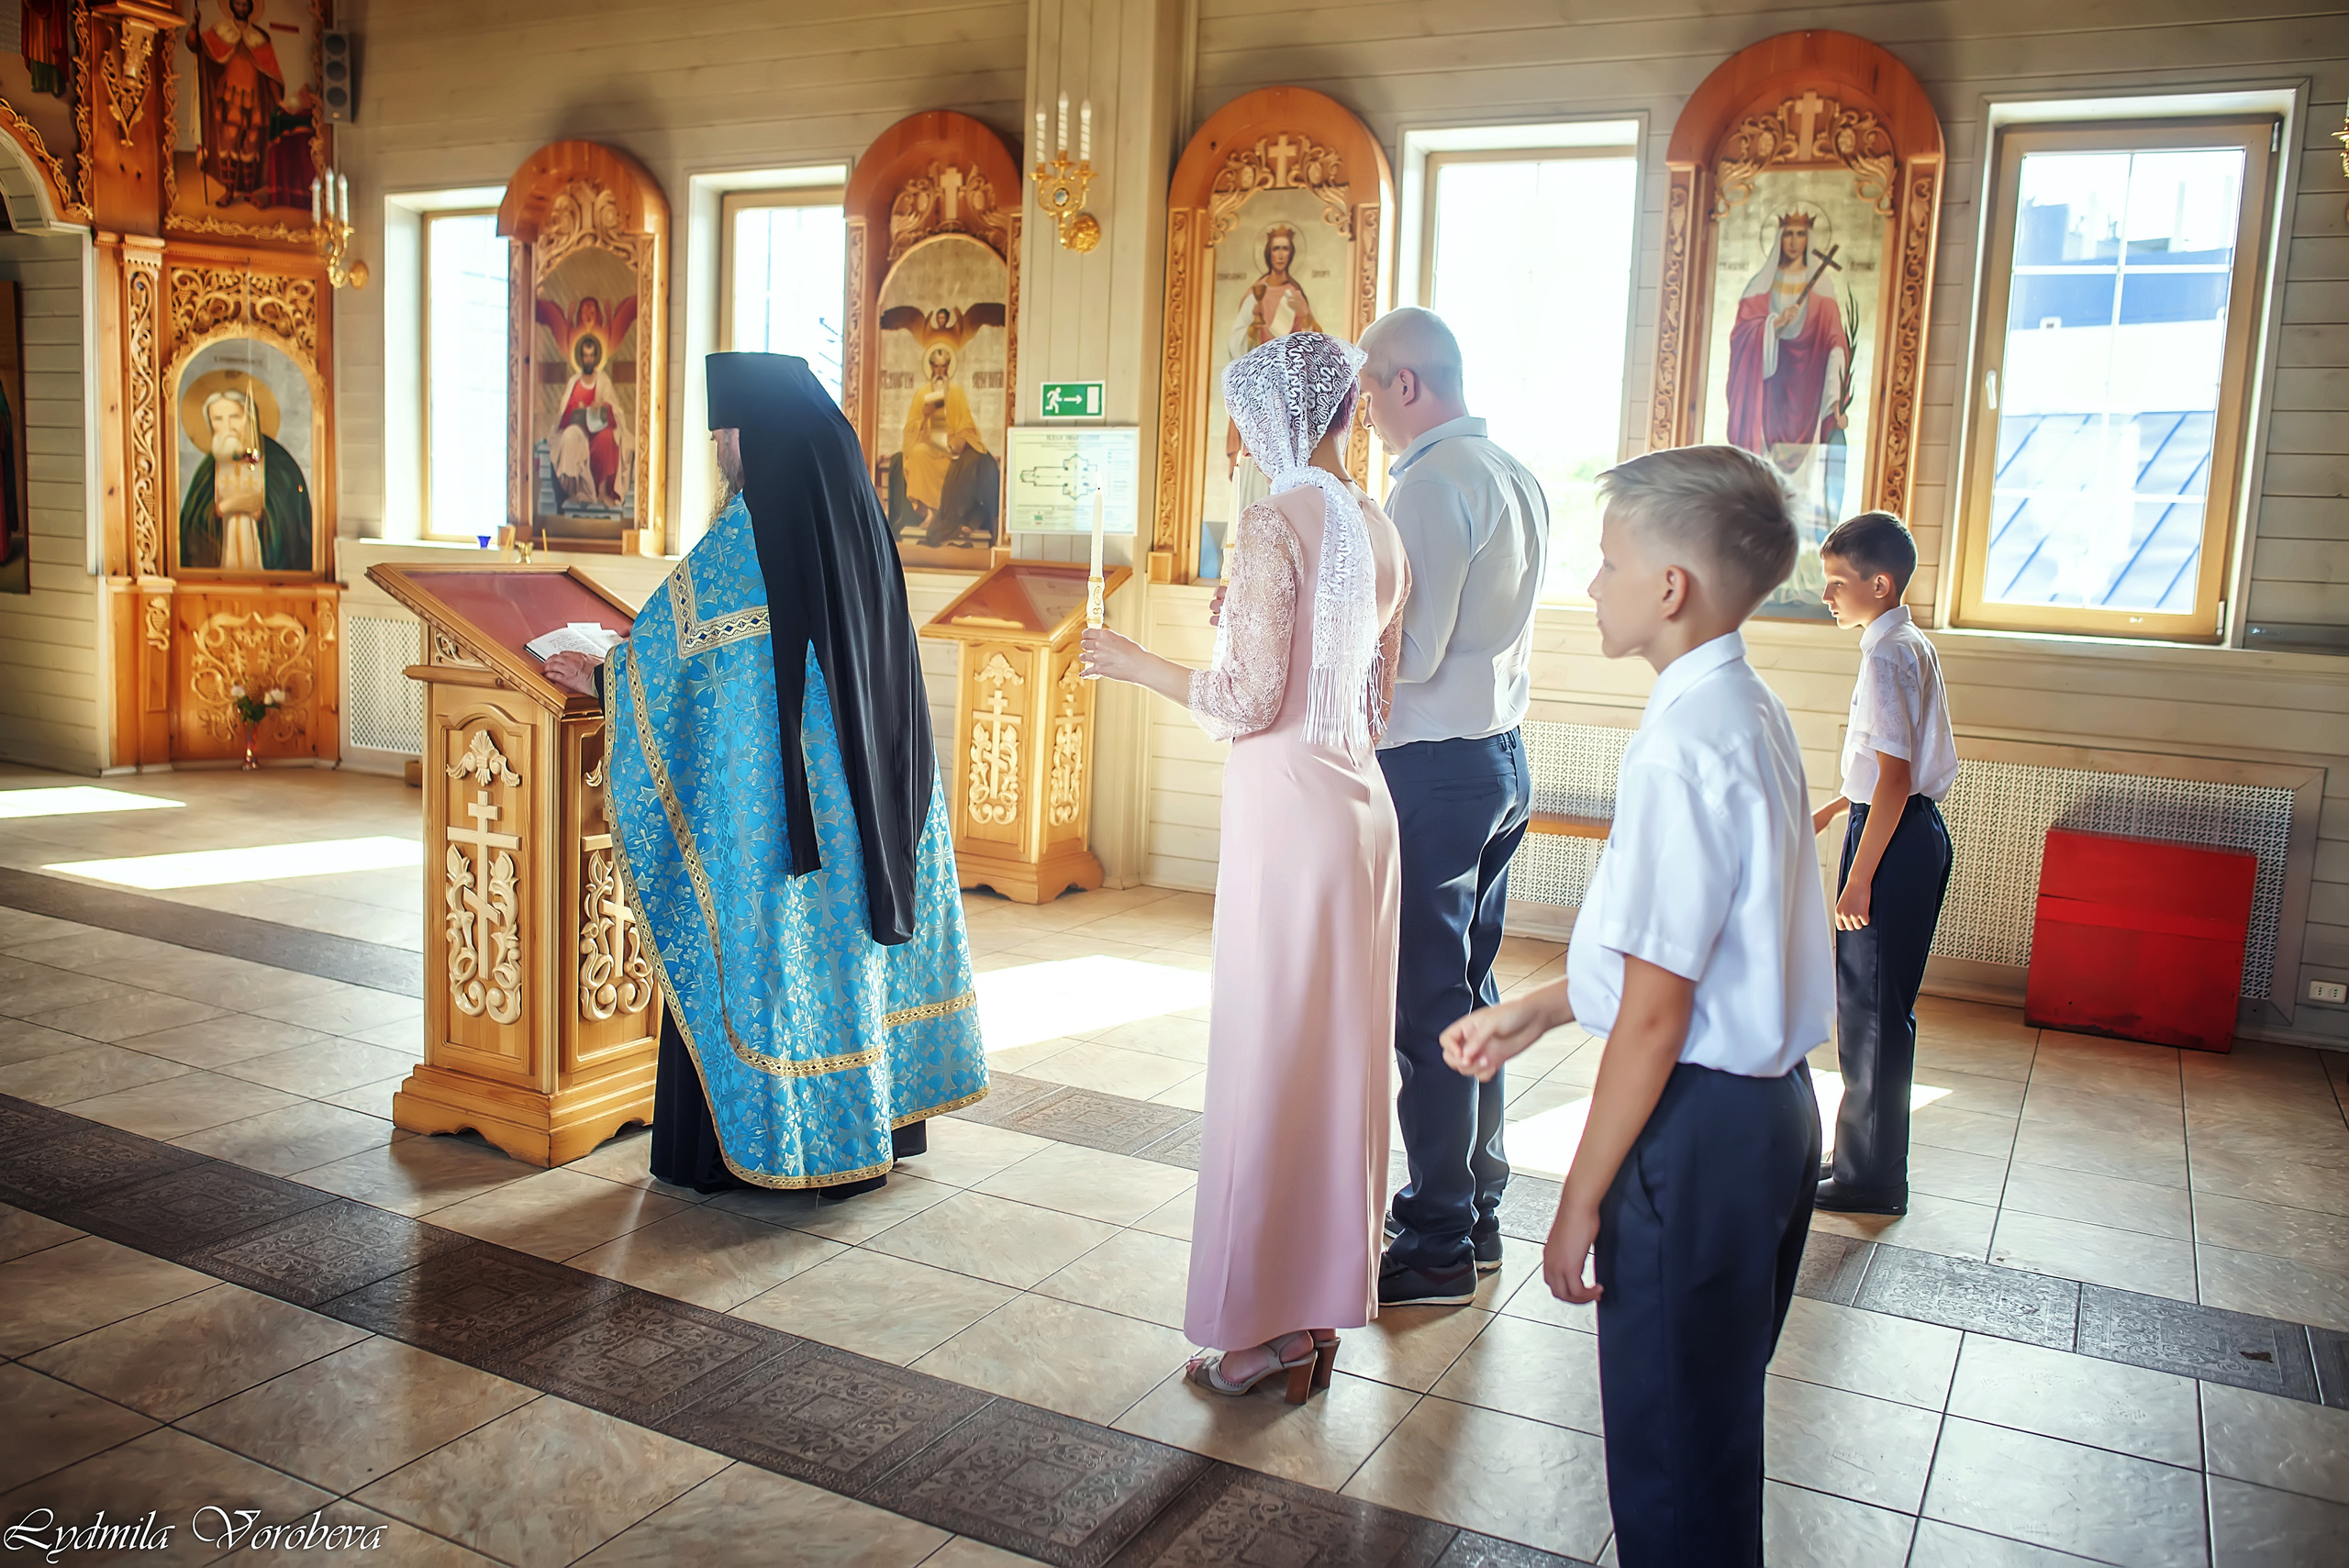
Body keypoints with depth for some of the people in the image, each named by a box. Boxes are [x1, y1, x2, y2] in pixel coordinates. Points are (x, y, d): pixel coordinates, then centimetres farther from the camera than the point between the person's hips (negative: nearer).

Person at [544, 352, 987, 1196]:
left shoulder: (752, 529, -15)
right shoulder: (855, 520, 8)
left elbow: (669, 639, -7)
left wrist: (598, 676, 11)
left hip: (766, 791, -7)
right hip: (853, 784, 7)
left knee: (759, 942, 3)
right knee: (846, 936, 14)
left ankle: (746, 1138, 13)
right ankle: (875, 1119, 24)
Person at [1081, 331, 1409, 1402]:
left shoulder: (1279, 522, -14)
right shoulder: (1379, 530, 10)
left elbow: (1247, 702, -17)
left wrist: (1133, 664, -3)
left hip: (1288, 812, -8)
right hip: (1361, 805, 8)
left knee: (1269, 1060, 2)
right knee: (1340, 1056, 13)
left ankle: (1268, 1327, 13)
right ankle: (1322, 1307, 26)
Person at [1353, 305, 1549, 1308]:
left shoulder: (1431, 484, -16)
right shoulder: (1519, 479, 13)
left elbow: (1410, 652, -20)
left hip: (1430, 770, -10)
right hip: (1503, 761, 10)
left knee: (1426, 1005, -3)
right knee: (1471, 993, 16)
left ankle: (1439, 1245, 6)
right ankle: (1476, 1206, 27)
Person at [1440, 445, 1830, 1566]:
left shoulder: (1681, 750, -24)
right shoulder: (1751, 717, 7)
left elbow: (1654, 1011, -23)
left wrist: (1580, 1203, -15)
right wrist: (1535, 1009, 17)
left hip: (1695, 1127, -10)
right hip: (1769, 1106, 10)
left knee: (1671, 1452, 8)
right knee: (1715, 1418, 25)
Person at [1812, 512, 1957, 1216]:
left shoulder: (1886, 657, -19)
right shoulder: (1913, 645, 12)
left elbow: (1894, 779, -23)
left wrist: (1859, 878, -21)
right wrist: (1835, 807, 29)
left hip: (1894, 840, -10)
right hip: (1918, 830, 10)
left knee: (1870, 1010, -1)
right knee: (1877, 1005, 17)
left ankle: (1871, 1178, 9)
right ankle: (1863, 1153, 29)